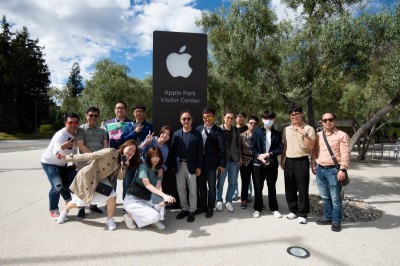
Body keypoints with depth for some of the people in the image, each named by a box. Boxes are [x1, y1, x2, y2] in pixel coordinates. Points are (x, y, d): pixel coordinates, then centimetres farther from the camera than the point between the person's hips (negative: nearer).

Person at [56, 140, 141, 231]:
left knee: (112, 196, -18)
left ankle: (109, 219, 7)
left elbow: (120, 177, -14)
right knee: (77, 203, 13)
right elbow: (88, 156, -26)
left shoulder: (122, 161, -7)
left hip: (101, 179, 5)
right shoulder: (110, 152, -29)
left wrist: (124, 164, -30)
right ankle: (64, 212, 50)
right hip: (87, 177, -5)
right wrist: (67, 157, -24)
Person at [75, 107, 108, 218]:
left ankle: (93, 205, 27)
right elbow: (80, 146, -11)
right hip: (84, 161, -4)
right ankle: (81, 208, 14)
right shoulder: (81, 129, -1)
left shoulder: (101, 130, 11)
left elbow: (105, 144, 4)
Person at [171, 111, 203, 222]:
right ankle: (184, 209, 29)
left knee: (192, 190, 7)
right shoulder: (176, 134, 4)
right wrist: (173, 165, -1)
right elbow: (173, 151, 4)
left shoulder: (197, 134, -3)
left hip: (192, 166, -3)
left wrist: (198, 166, -8)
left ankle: (191, 211, 21)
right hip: (179, 166, 3)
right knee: (181, 189, 13)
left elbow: (200, 152, -4)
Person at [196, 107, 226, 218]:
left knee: (211, 186, 9)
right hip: (200, 162, 4)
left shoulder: (218, 131, -7)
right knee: (201, 185, 14)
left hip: (212, 163, -4)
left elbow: (222, 148, -10)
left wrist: (222, 164, -15)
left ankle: (210, 208, 24)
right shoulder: (199, 129, 5)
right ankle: (202, 206, 31)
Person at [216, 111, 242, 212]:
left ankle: (229, 201, 25)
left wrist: (240, 157, 8)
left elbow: (239, 144, 12)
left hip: (234, 159, 4)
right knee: (220, 182, 7)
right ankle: (219, 200, 25)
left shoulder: (236, 130, 7)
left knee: (233, 182, 9)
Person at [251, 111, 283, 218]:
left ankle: (274, 208, 26)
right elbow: (253, 147, -3)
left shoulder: (277, 134, 6)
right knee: (258, 187, 6)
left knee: (272, 187, 12)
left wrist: (269, 154, -14)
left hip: (272, 164, 1)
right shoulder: (257, 132, 1)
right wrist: (259, 156, -18)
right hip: (258, 163, -1)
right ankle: (257, 208, 20)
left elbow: (280, 149, 0)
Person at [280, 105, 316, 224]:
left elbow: (310, 146, -15)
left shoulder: (308, 129, -5)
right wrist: (282, 160, 12)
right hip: (289, 161, 5)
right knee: (289, 189, 11)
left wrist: (304, 133, -24)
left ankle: (302, 214, 16)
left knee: (302, 189, 3)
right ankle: (293, 210, 27)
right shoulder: (286, 129, 10)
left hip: (302, 162, -5)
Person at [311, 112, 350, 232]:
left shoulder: (342, 135, -5)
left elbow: (345, 154, -11)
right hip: (320, 169, 6)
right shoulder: (318, 135, 12)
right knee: (325, 197, 15)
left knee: (335, 198, 3)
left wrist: (343, 169, -18)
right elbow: (314, 152, 16)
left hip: (334, 170, -5)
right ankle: (327, 217, 28)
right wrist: (313, 166, 12)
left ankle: (336, 221, 15)